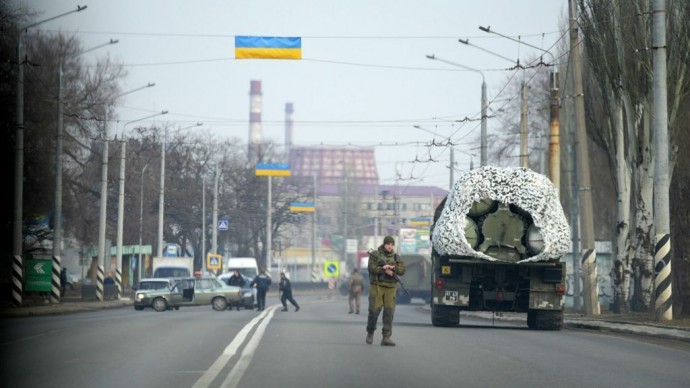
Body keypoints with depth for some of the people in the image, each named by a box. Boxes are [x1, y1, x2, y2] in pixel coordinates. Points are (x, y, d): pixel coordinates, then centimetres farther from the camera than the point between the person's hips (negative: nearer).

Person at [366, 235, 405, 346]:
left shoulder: (396, 257, 12)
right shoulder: (375, 255, 3)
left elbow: (402, 270, 1)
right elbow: (372, 268, -9)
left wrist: (392, 267, -15)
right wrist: (384, 270, -16)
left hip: (390, 287, 3)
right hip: (377, 286, -3)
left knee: (389, 312, -5)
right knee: (374, 310, -5)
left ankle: (386, 338, -5)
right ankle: (370, 332, 19)